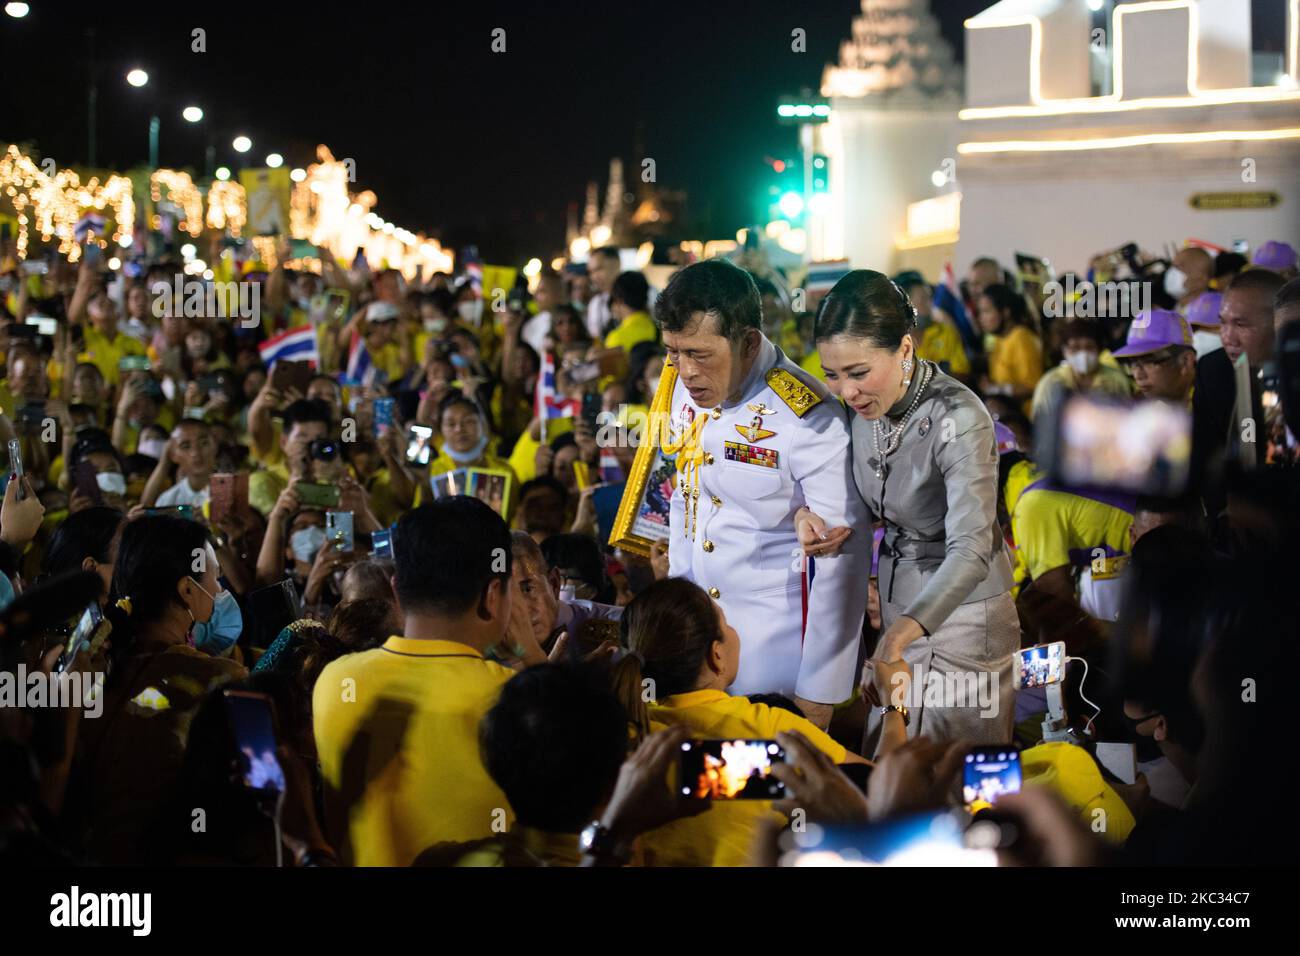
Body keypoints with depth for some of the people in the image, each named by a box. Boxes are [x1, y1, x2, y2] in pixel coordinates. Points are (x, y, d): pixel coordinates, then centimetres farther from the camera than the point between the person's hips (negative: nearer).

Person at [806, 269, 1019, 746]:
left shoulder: (958, 418, -27)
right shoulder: (865, 405, -4)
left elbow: (970, 551, -36)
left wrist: (902, 631, -51)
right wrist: (815, 517, -10)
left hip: (959, 613, -7)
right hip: (900, 607, 7)